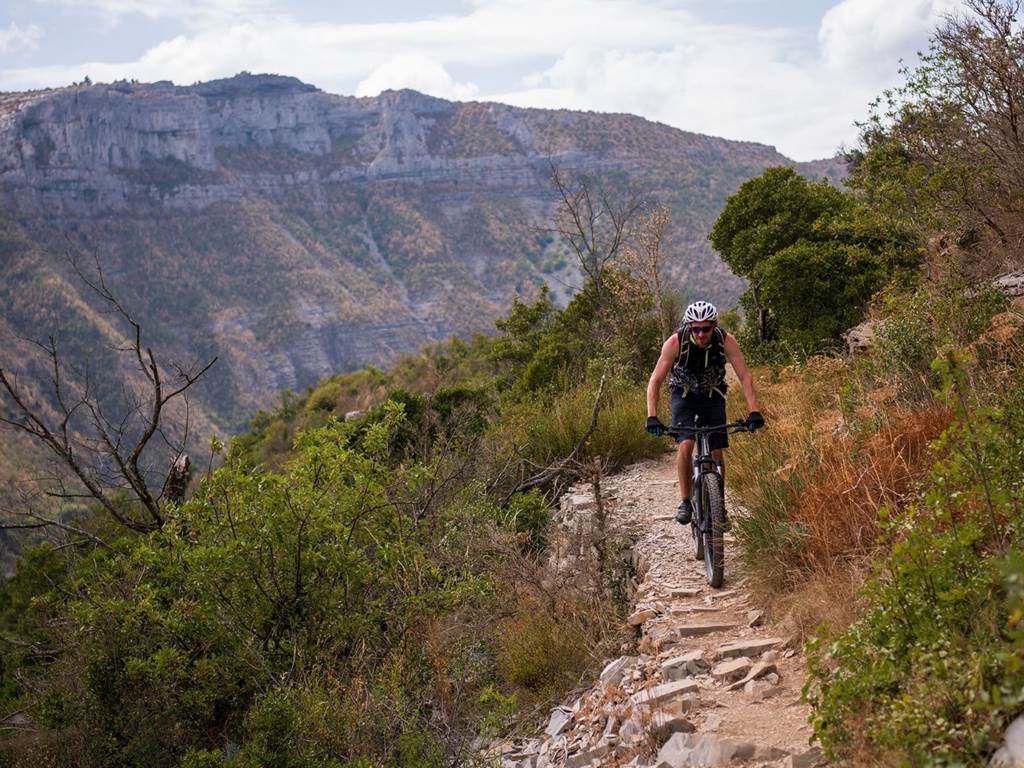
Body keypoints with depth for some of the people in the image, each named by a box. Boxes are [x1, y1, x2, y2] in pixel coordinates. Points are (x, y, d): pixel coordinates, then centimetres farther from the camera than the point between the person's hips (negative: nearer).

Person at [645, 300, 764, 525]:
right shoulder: (676, 342, -29)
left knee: (717, 452, -5)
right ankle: (686, 501, -9)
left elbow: (745, 377, -25)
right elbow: (655, 381, -29)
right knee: (686, 445, -23)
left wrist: (754, 411, -37)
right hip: (683, 395, -1)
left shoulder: (726, 340, -26)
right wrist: (652, 417, -40)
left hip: (712, 395, 1)